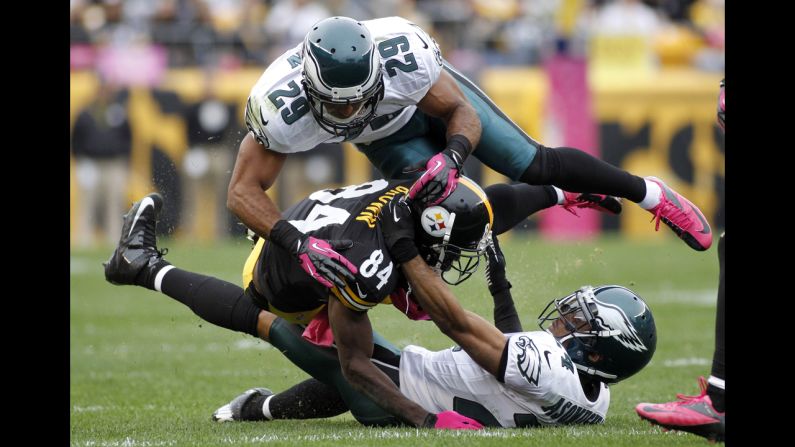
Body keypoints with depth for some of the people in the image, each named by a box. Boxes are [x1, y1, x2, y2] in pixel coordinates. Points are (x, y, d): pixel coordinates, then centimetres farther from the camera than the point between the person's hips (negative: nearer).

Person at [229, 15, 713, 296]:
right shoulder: (281, 109, -42)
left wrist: (451, 158, -48)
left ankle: (650, 192, 19)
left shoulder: (404, 55, -44)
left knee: (534, 166, -2)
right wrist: (297, 244, -49)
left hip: (433, 94, -1)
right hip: (386, 134, 1)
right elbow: (243, 192, -34)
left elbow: (463, 114, -27)